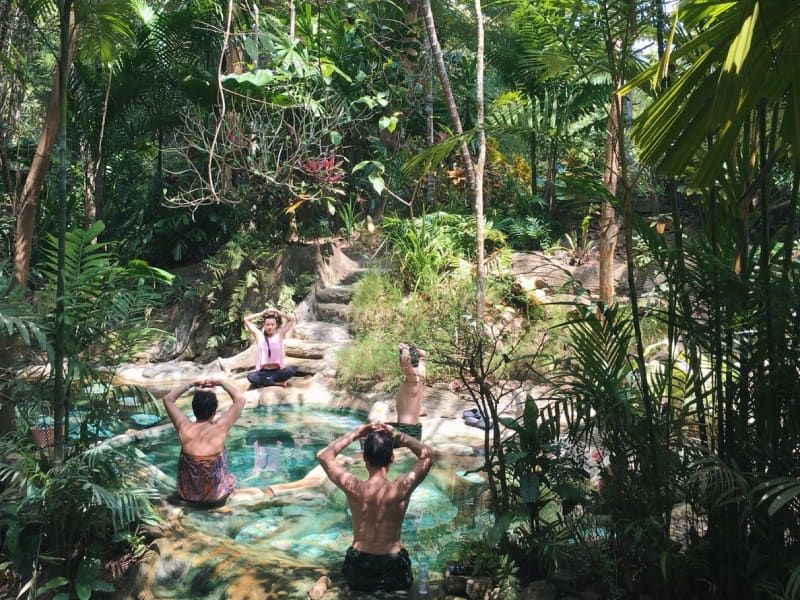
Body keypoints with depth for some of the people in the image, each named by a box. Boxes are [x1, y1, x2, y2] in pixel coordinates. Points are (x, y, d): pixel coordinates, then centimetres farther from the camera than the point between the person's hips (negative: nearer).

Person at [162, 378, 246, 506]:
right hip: (214, 495, -2)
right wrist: (221, 382, 0)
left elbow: (168, 399, 5)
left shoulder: (184, 428, -10)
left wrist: (191, 385, 3)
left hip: (186, 493, 2)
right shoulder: (219, 428, -17)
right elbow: (240, 399, -7)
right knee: (231, 478, 32)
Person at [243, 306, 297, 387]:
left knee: (291, 370, -31)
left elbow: (292, 319, 4)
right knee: (251, 376, -32)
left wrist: (277, 312, 1)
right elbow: (246, 319, 5)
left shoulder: (279, 334, 5)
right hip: (263, 371, 0)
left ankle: (264, 381, -18)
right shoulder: (259, 335, 5)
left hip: (277, 371, 0)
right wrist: (262, 313, 4)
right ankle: (278, 383, -22)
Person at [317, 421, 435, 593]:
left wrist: (356, 433, -4)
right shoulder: (400, 489, -21)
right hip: (393, 574, -1)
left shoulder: (354, 488, -19)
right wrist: (397, 435, -6)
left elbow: (323, 455, -2)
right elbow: (428, 454, -5)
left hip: (358, 573, 2)